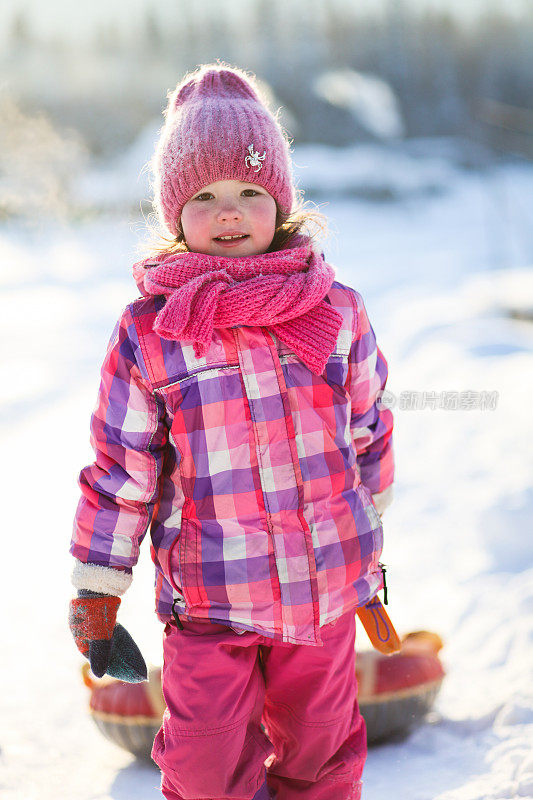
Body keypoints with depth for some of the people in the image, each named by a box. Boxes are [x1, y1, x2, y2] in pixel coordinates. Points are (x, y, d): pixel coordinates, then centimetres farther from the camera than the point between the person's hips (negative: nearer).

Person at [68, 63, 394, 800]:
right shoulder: (147, 332, -8)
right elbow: (119, 470, -3)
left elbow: (368, 430, 10)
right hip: (208, 594, -2)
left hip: (324, 581, 2)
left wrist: (373, 534, 17)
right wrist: (96, 593, -1)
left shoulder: (335, 311, -3)